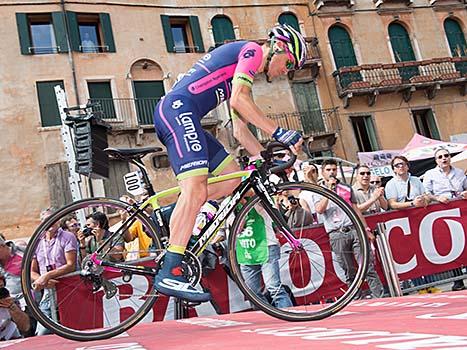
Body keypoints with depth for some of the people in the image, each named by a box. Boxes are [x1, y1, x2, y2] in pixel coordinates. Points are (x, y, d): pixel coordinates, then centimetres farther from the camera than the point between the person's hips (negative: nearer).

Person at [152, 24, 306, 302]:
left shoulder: (244, 70, 29)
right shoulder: (252, 50, 1)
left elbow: (240, 129, 25)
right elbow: (238, 101, -15)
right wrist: (279, 132, -13)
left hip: (175, 115, 10)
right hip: (178, 109, -10)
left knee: (233, 177, 8)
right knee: (196, 190, -21)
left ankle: (174, 218, 7)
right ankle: (170, 273, -25)